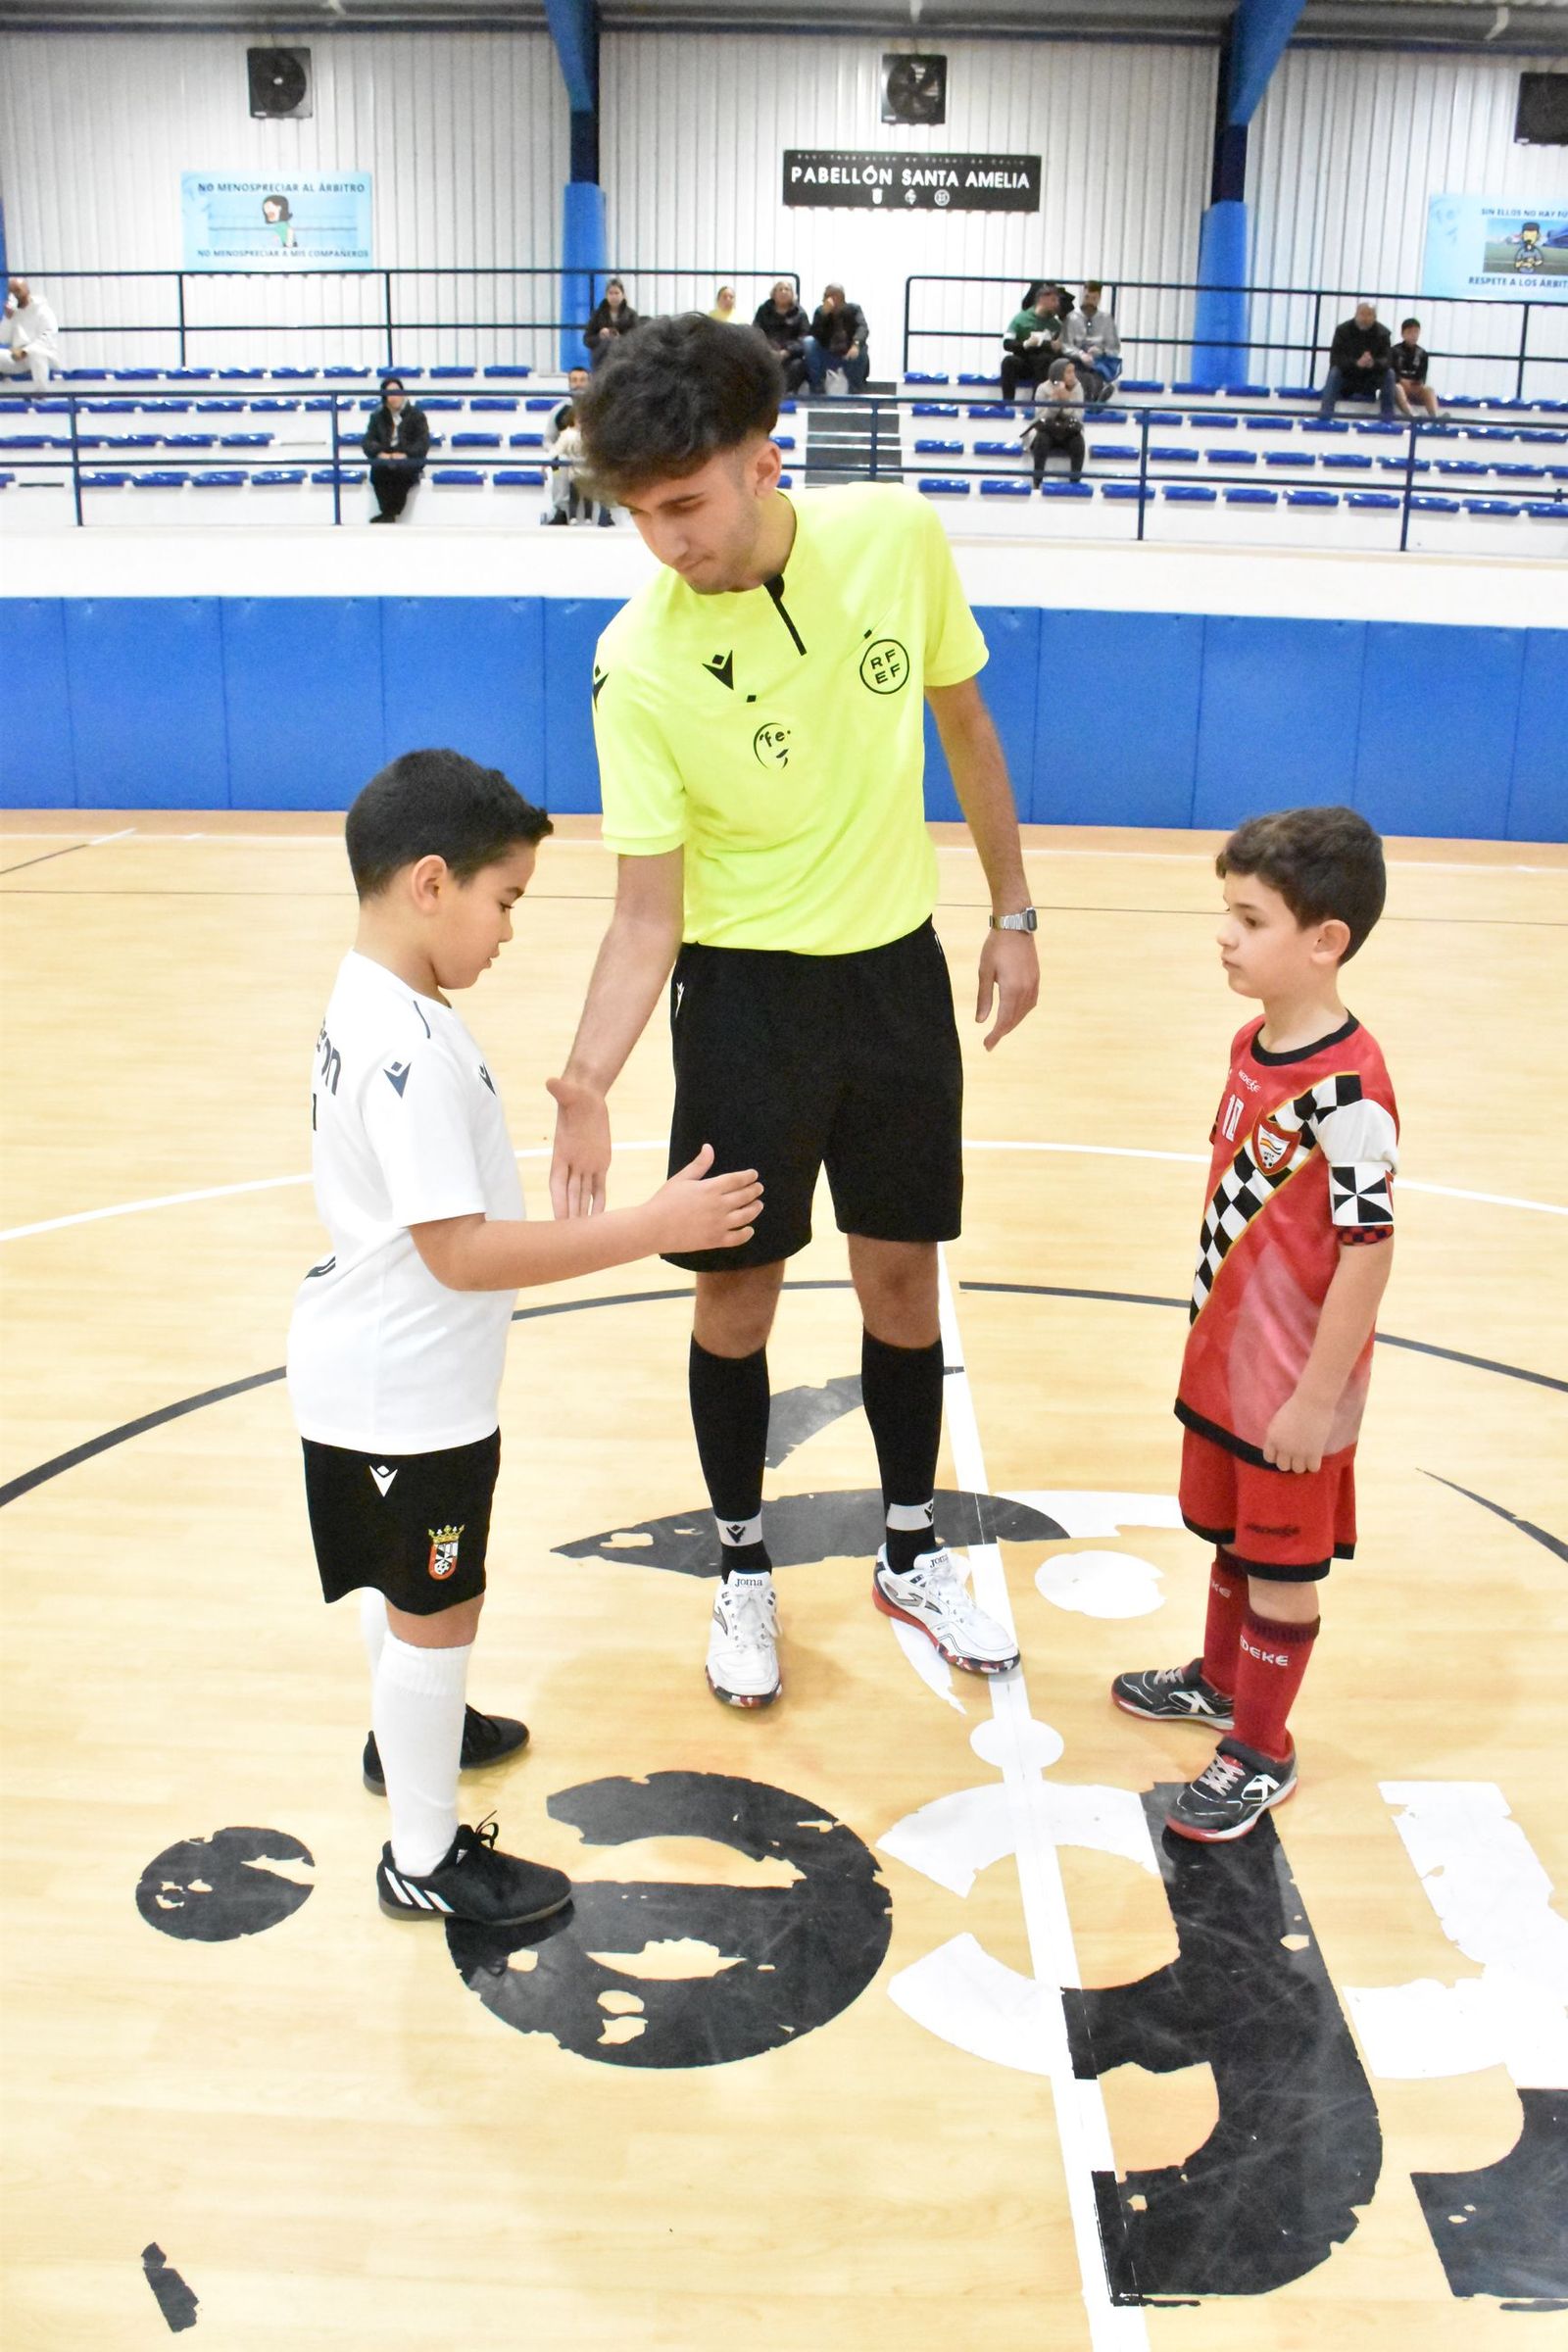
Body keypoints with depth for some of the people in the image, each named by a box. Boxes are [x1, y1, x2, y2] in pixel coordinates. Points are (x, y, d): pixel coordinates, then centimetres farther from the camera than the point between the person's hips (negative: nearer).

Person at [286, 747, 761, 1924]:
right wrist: (649, 1227, -30)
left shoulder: (369, 1001, 2)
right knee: (437, 1607, 7)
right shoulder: (411, 1046, -30)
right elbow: (460, 1252, -32)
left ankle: (411, 1732, 52)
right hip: (407, 1390, -10)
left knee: (403, 1581, 29)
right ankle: (426, 1859, 23)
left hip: (377, 1372, 10)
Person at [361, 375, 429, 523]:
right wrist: (379, 453, -17)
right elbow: (367, 442, 6)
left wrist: (405, 454, -20)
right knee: (378, 469, -34)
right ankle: (389, 515, -31)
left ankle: (387, 514, -28)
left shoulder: (416, 415, 6)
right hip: (384, 460, 2)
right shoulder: (378, 417, 14)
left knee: (400, 469, -37)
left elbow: (423, 444, -3)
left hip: (409, 462, -2)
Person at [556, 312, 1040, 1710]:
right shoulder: (639, 667, -19)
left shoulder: (897, 535, -11)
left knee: (902, 1278, 13)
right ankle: (744, 1572, 30)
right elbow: (649, 914, -17)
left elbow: (964, 721, 5)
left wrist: (1012, 915, 7)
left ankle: (912, 1554, 34)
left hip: (897, 969, 3)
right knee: (737, 1292, 7)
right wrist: (590, 1080, -32)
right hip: (747, 993, -2)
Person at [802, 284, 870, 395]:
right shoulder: (820, 311, 3)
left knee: (861, 348, -31)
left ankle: (856, 390, -11)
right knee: (808, 342, -22)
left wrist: (856, 344, -40)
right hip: (826, 356, 1)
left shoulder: (853, 309, 2)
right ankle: (817, 388, -17)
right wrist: (823, 313, -25)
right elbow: (814, 335, -13)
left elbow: (863, 328, -18)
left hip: (849, 356, -1)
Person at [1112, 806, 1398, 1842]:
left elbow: (1368, 1249, -24)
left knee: (1282, 1563, 9)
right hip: (1223, 1355, 8)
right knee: (1228, 1532, 25)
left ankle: (1262, 1751, 26)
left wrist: (1318, 1398, -19)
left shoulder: (1346, 1088, -26)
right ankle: (1220, 1679, 47)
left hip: (1293, 1383, -8)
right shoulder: (1253, 1046, 1)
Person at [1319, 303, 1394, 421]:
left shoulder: (1382, 333, -12)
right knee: (1335, 371, -30)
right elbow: (1335, 359, -24)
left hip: (1369, 382, 1)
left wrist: (1373, 363, -45)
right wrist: (1356, 363, -42)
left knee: (1389, 373, -22)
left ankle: (1387, 419, -17)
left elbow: (1386, 361, -19)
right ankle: (1324, 414, -36)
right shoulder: (1343, 330, -15)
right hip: (1346, 377, -1)